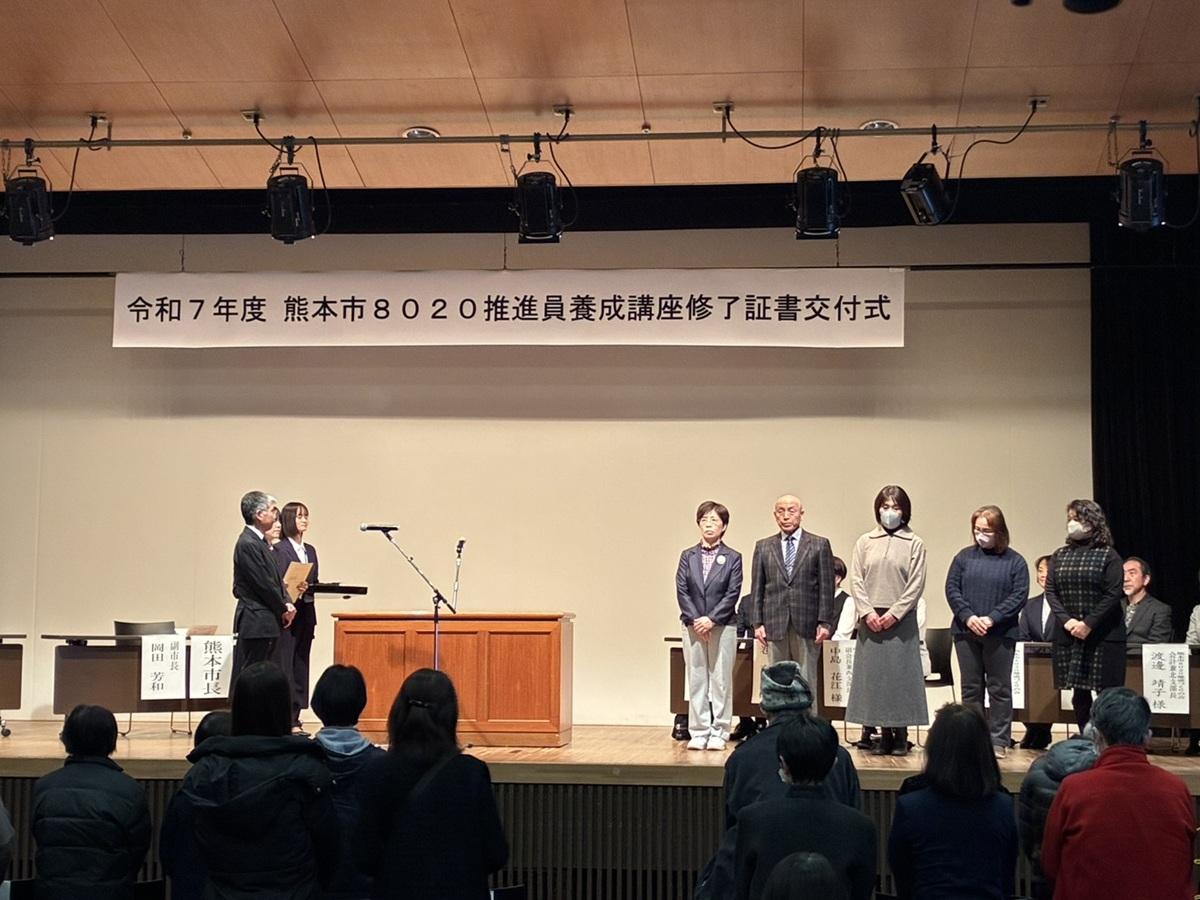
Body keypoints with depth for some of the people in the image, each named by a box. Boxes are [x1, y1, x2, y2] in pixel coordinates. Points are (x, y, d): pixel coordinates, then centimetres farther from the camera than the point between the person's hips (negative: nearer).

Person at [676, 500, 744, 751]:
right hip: (693, 626, 2)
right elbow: (681, 590, 1)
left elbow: (733, 594, -5)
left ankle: (719, 733, 7)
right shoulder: (688, 556, 8)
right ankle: (698, 732, 10)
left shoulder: (733, 558, 2)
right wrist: (694, 620, -10)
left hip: (723, 626, -2)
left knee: (721, 680, 1)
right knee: (696, 680, 4)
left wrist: (711, 619, -14)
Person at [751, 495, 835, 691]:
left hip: (807, 624, -2)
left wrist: (825, 622, -5)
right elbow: (757, 588, 10)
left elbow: (826, 587, 2)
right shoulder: (763, 547, 12)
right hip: (774, 625, 2)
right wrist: (758, 623, 2)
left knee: (807, 682, 1)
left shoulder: (819, 545, 6)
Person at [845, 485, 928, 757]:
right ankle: (885, 735, 9)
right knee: (874, 676, 2)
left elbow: (916, 584, -3)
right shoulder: (865, 542, 9)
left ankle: (901, 736, 4)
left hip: (901, 620, -2)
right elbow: (856, 580, 4)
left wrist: (894, 613, -11)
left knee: (901, 676, -2)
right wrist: (867, 612, -8)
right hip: (870, 620, 2)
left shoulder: (914, 544, 4)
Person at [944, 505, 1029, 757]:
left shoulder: (1015, 561, 1)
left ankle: (999, 741, 10)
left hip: (1000, 634, -2)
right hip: (966, 632, 2)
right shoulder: (965, 556, 6)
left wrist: (992, 618, -15)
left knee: (1000, 689, 4)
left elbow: (1019, 595, -6)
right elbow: (952, 588, 3)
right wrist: (968, 617, -11)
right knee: (971, 688, 8)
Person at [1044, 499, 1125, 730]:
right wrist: (1066, 620, -9)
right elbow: (1050, 590, 5)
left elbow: (1114, 594, -9)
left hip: (1103, 635, -4)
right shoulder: (1060, 555, 10)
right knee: (1079, 693, 7)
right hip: (1069, 635, 4)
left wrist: (1088, 624, -15)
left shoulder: (1108, 555, -3)